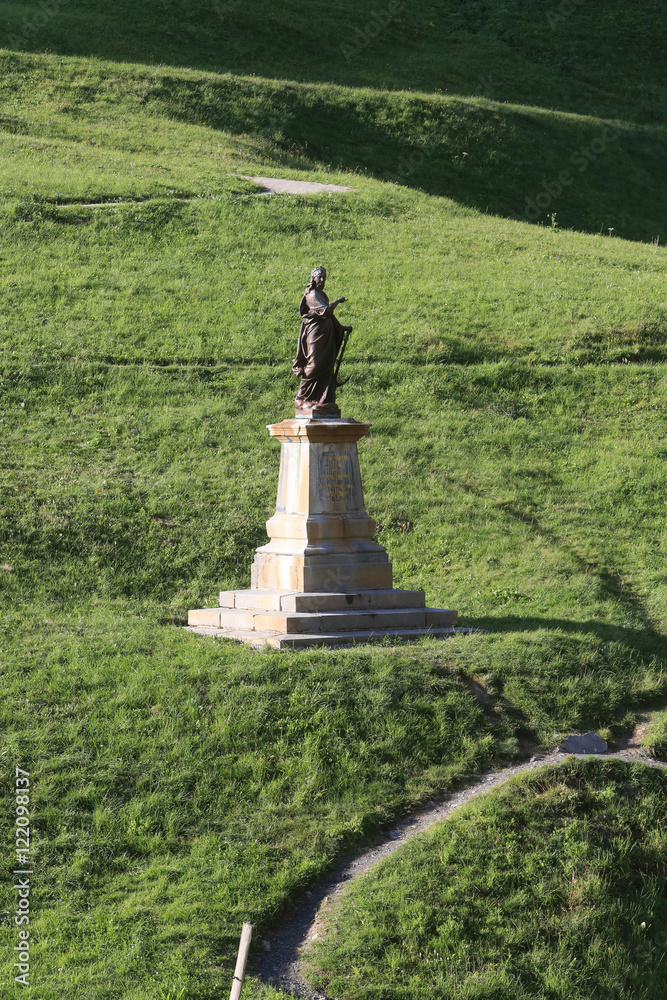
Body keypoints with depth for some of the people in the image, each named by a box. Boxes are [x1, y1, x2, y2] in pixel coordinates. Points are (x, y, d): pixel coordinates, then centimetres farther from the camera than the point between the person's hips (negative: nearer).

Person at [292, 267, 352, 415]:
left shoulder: (322, 294, 18)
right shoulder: (312, 294, -11)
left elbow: (329, 314, 24)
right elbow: (325, 311, -22)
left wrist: (342, 328, 21)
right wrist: (337, 302, -8)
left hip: (326, 334, 9)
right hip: (315, 332, -9)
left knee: (326, 366, 6)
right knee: (314, 364, -9)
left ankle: (323, 400, 9)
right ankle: (301, 399, -1)